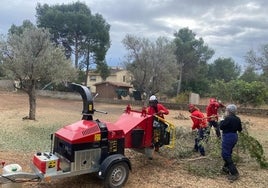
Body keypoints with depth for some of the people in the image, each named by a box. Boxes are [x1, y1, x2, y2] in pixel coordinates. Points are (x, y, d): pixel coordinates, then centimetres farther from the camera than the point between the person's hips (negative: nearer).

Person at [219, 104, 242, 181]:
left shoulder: (228, 118, -21)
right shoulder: (237, 119, 3)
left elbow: (221, 127, -13)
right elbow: (240, 129, 10)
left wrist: (222, 120, 3)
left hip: (228, 137, -9)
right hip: (234, 137, 9)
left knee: (225, 154, -3)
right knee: (228, 153, 23)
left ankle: (234, 173, -6)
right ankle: (226, 168, 36)